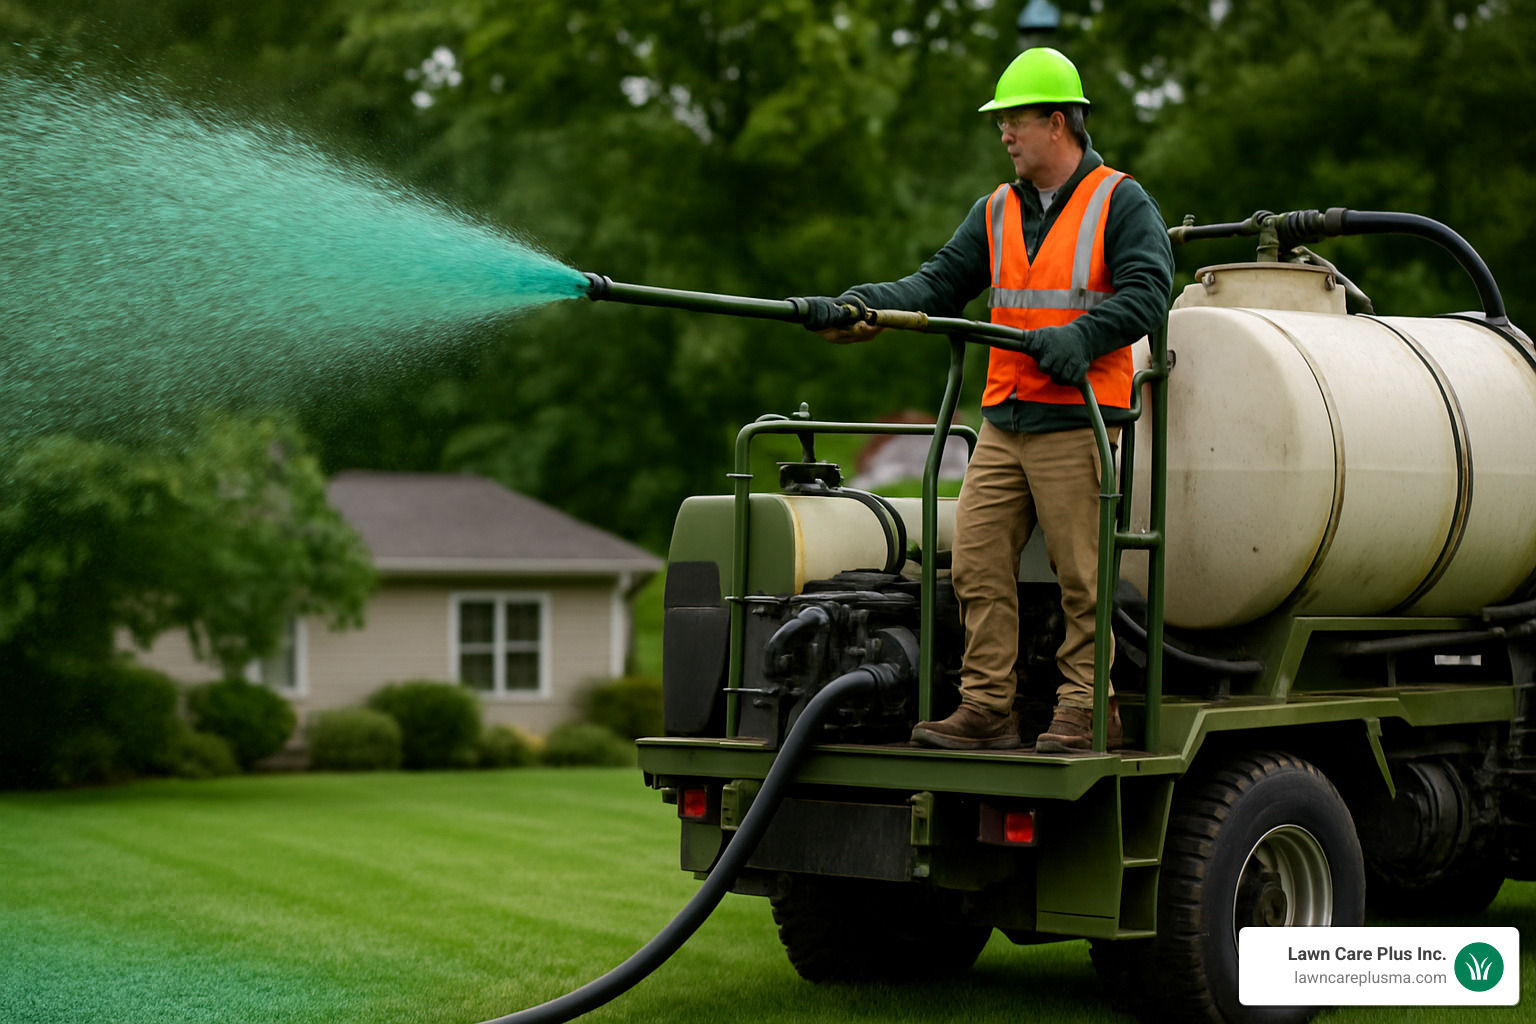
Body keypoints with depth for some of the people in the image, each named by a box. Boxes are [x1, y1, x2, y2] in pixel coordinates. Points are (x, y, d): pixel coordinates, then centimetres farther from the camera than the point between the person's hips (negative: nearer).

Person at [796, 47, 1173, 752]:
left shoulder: (1120, 202, 1)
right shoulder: (996, 212, 18)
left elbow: (1146, 293, -9)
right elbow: (938, 285, 11)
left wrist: (1078, 336, -24)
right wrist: (857, 308, -4)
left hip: (1075, 421, -6)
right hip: (1002, 421, 6)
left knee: (1081, 574, -4)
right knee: (977, 561, 0)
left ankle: (1088, 712, 4)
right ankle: (987, 709, 6)